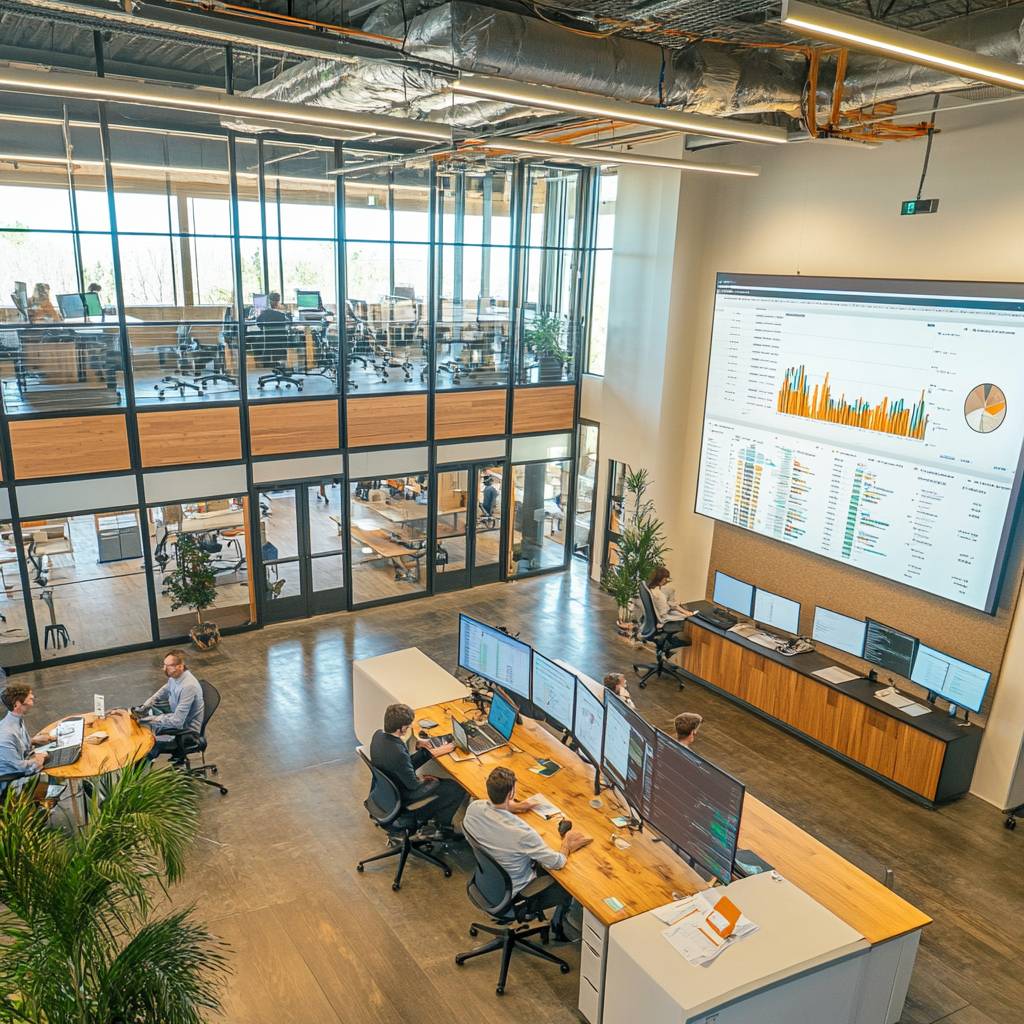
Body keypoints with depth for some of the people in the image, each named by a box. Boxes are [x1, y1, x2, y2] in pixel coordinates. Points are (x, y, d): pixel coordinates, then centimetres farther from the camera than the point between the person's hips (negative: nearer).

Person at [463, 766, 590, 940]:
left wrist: (515, 807, 4)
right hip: (513, 894, -6)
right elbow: (557, 863, -25)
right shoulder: (521, 832, -39)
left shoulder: (473, 808, -21)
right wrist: (567, 841, -7)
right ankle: (558, 927, 42)